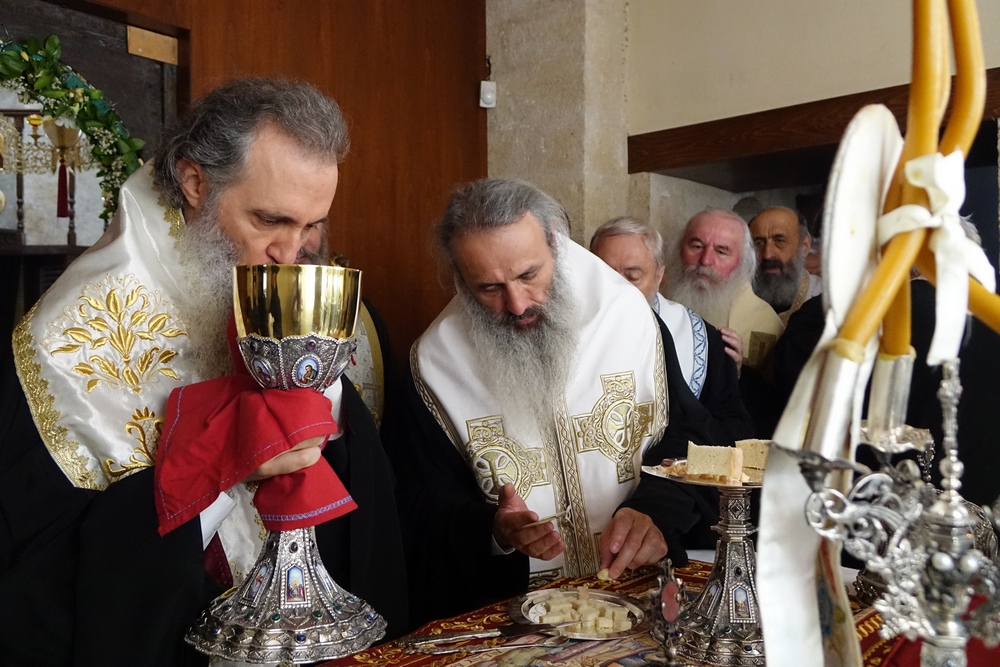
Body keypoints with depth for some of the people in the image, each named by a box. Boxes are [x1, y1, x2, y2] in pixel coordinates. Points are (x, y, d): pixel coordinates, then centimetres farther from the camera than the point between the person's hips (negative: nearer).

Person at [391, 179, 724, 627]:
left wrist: (656, 511, -16)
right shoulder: (435, 360, -4)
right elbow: (422, 506, 0)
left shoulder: (629, 315, -3)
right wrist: (491, 529, -19)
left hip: (640, 587, 1)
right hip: (505, 602, 0)